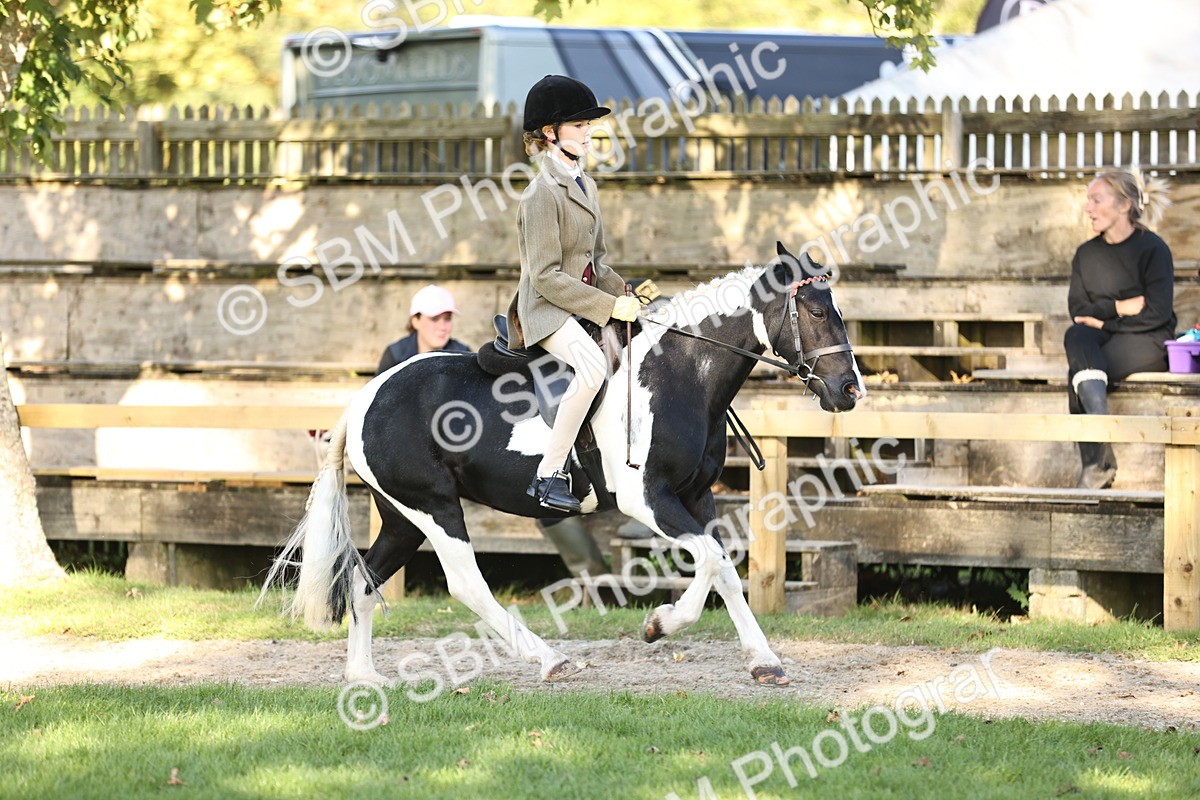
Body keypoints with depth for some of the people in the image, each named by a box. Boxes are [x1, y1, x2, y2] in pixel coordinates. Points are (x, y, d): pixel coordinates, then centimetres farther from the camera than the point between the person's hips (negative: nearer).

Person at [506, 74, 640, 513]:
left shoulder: (585, 185, 15)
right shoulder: (543, 194, -14)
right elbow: (546, 277, -19)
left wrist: (625, 295, 2)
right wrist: (610, 306, -21)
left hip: (587, 304, 10)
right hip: (547, 310, -10)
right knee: (593, 365, -35)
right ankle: (548, 474, -31)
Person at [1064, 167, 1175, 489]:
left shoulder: (1152, 249, -6)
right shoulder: (1087, 254, 11)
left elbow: (1156, 313, -13)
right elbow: (1078, 309, 5)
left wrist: (1103, 318, -11)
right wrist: (1121, 307, -11)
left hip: (1148, 344, -5)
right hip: (1103, 342, 5)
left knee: (1077, 377, -30)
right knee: (1076, 335, -31)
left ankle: (1096, 462, -30)